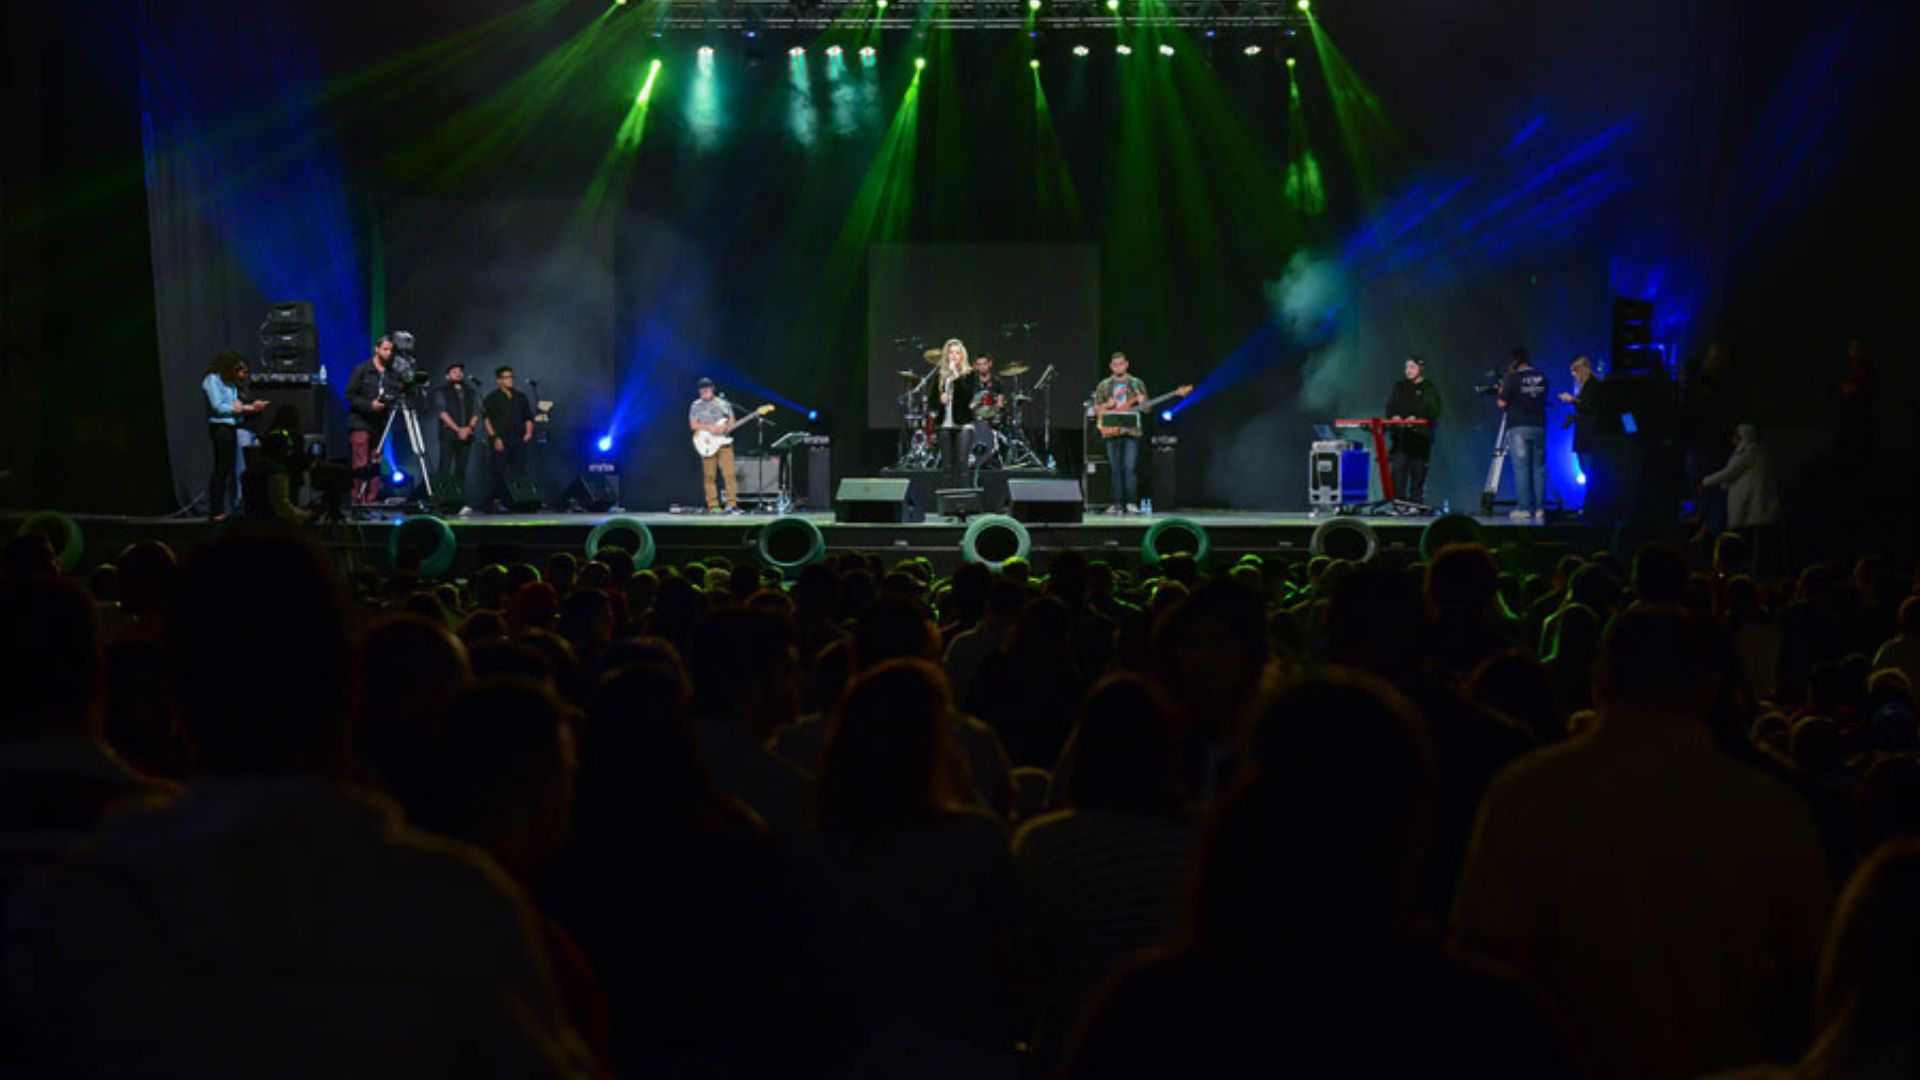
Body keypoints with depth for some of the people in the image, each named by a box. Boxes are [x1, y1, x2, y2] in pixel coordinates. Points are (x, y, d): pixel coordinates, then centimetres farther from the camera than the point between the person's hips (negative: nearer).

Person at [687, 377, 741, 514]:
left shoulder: (723, 404, 8)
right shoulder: (696, 405, 5)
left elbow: (731, 421, 9)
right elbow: (693, 425, -2)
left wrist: (724, 427, -13)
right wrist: (710, 428, -14)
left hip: (724, 442, 0)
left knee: (729, 474, -9)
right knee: (709, 476, -1)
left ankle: (732, 504, -9)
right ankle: (713, 506, 2)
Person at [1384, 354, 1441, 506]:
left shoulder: (1430, 388, 7)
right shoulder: (1399, 387, 20)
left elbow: (1434, 411, -3)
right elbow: (1390, 406, 14)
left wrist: (1416, 418, -17)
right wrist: (1393, 416, -9)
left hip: (1420, 437, -3)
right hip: (1400, 436, 3)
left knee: (1418, 473, -4)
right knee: (1398, 470, -9)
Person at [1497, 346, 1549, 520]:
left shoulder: (1513, 378, -9)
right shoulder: (1542, 378, 6)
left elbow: (1502, 403, -6)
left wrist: (1502, 387, 10)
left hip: (1518, 427, -4)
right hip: (1539, 427, 4)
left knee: (1521, 468, -4)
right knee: (1539, 467, 7)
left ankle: (1524, 507, -8)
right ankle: (1539, 508, 4)